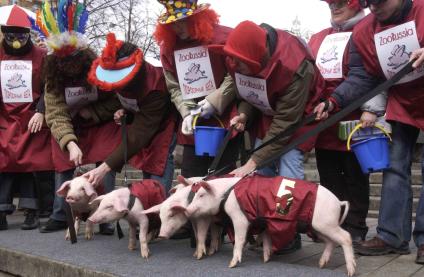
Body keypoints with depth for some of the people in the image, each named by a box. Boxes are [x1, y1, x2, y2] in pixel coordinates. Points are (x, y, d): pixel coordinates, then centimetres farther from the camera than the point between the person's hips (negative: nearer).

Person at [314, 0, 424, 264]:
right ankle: (392, 235, 7)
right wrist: (334, 100, -24)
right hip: (402, 104, 4)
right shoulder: (363, 31, -7)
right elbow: (361, 76, -9)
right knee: (395, 167, 2)